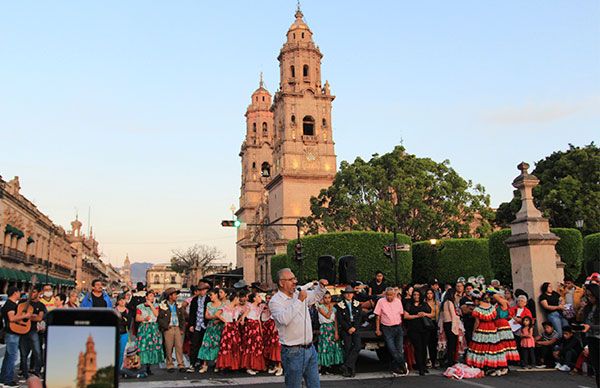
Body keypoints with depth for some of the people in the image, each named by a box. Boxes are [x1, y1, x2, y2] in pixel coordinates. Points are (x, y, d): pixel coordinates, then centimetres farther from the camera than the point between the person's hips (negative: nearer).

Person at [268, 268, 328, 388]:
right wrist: (299, 301, -25)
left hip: (310, 348, 7)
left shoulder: (299, 294, 9)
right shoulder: (275, 301, -12)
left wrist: (321, 286, 8)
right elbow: (284, 319, -30)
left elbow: (316, 295, 29)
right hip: (293, 352, -7)